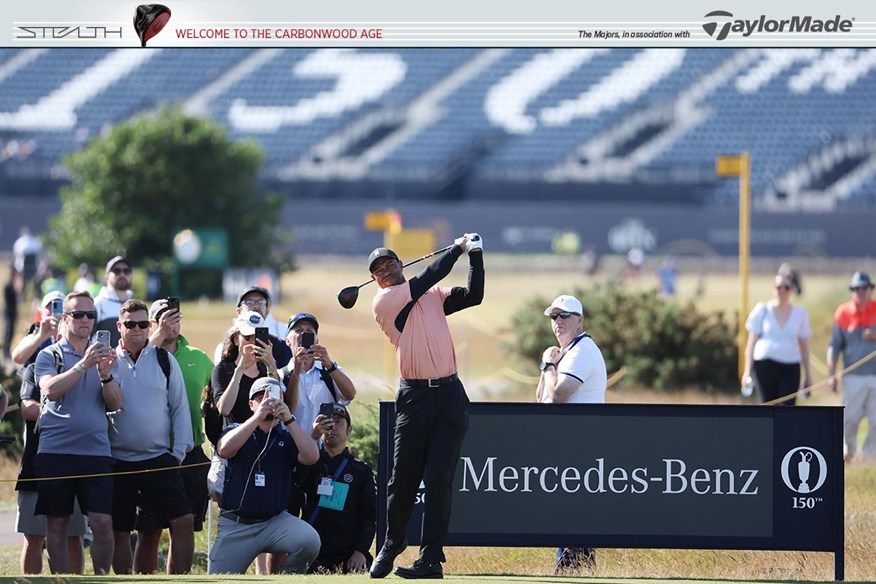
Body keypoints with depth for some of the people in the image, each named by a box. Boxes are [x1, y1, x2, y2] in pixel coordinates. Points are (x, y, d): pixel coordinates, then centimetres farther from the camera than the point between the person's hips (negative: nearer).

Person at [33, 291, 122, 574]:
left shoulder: (102, 356, 14)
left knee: (103, 523, -7)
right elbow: (50, 389, -13)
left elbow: (116, 403, 5)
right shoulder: (49, 355, 6)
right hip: (55, 452, -2)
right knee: (57, 525, 2)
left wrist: (105, 375, -12)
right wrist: (84, 365, -19)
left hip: (97, 452, 2)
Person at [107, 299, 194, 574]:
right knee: (119, 531, 4)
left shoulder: (164, 360, 4)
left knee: (183, 520, -12)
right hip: (119, 462, 0)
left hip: (159, 459, 0)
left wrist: (179, 451, -1)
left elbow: (180, 407, 5)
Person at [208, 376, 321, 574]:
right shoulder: (237, 431, 6)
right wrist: (258, 417, -24)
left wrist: (289, 420, -21)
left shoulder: (287, 437, 7)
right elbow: (225, 450, -18)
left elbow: (312, 457, -13)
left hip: (275, 521, 0)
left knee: (310, 541, -29)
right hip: (235, 526, 0)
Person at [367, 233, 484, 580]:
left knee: (438, 479, -6)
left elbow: (473, 296, 6)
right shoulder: (383, 302, -1)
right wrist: (458, 248, 7)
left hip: (450, 396, 2)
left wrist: (476, 254, 0)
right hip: (414, 397, -2)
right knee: (403, 478, 2)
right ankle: (392, 544, 24)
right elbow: (429, 278, -5)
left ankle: (431, 559, -8)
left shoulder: (433, 295, 15)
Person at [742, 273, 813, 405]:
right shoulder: (762, 310, 3)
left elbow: (804, 345, 12)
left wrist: (808, 374, 11)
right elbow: (751, 342, 4)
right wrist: (747, 371, -1)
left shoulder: (800, 313, 7)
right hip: (765, 364, -1)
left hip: (791, 366, 1)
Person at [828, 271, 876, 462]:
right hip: (853, 376, 0)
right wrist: (831, 375, 1)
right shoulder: (843, 312, 4)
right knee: (850, 418, 0)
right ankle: (848, 452, 19)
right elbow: (834, 346, 6)